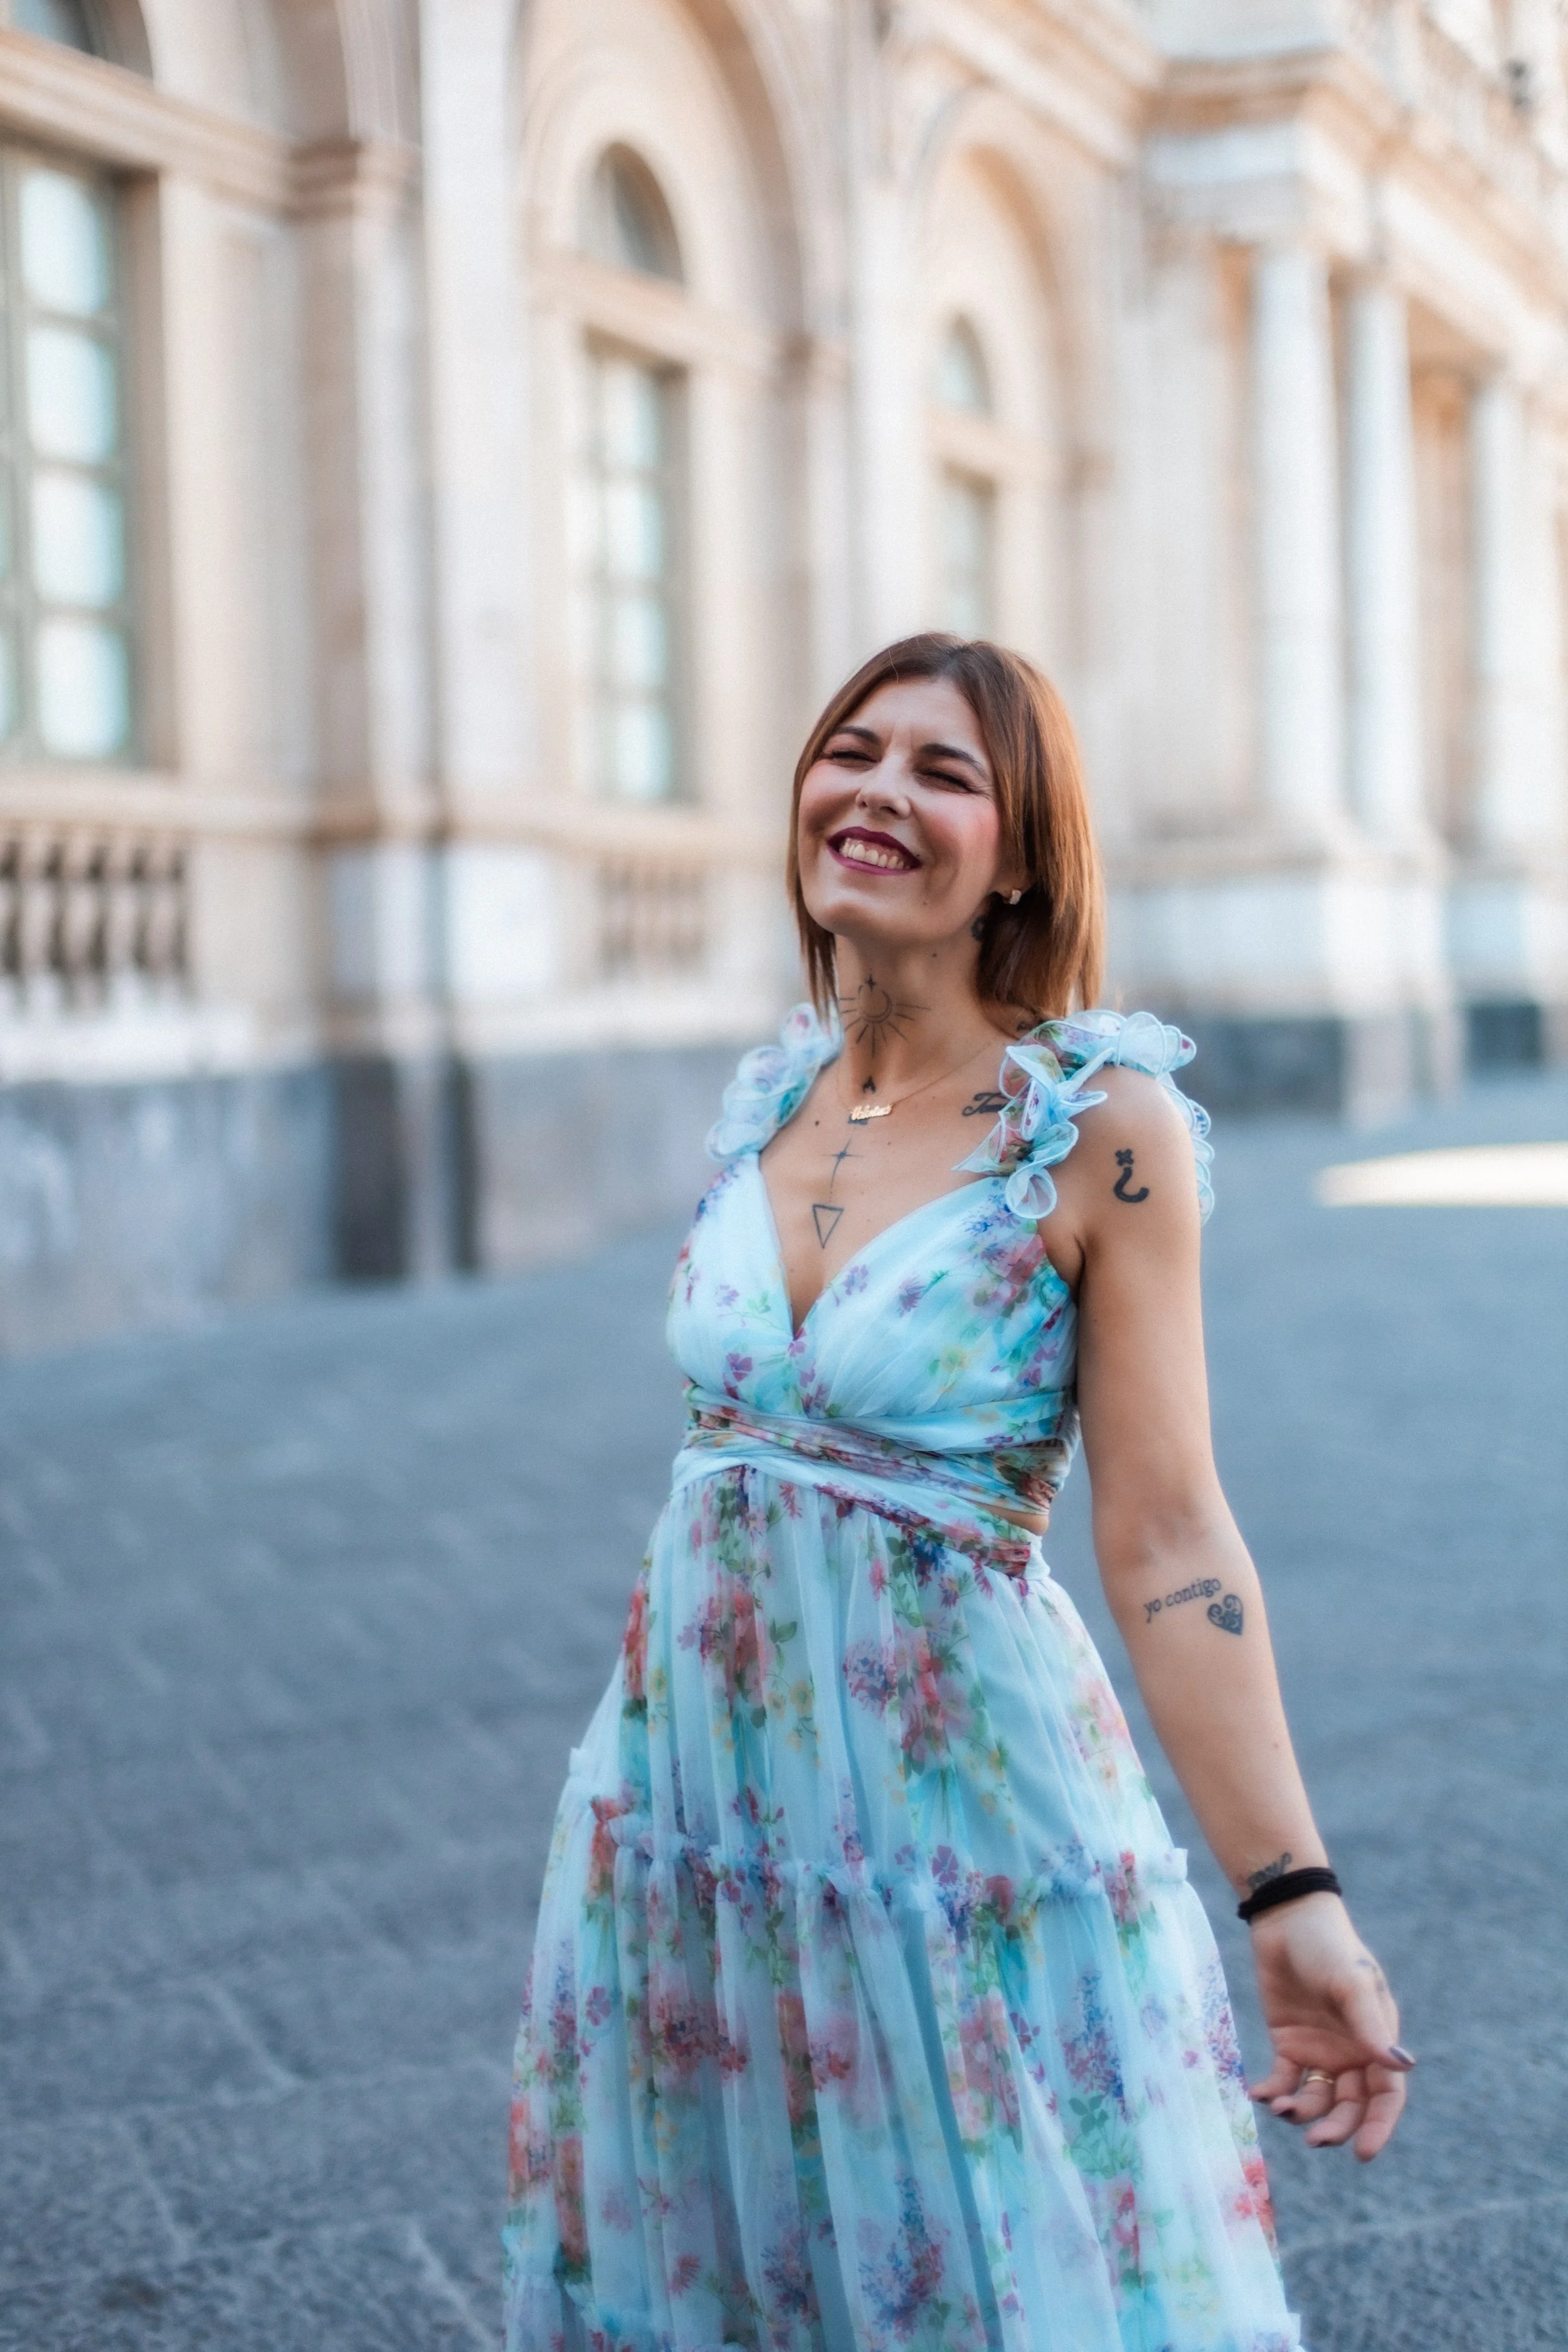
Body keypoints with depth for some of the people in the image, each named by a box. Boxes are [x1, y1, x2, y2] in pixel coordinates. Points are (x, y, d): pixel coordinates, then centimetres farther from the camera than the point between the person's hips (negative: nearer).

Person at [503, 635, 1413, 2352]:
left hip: (957, 1802, -5)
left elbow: (1165, 1535, -15)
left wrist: (1291, 1899, -20)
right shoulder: (771, 1094, 5)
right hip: (700, 1764, 6)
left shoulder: (1102, 1123, -12)